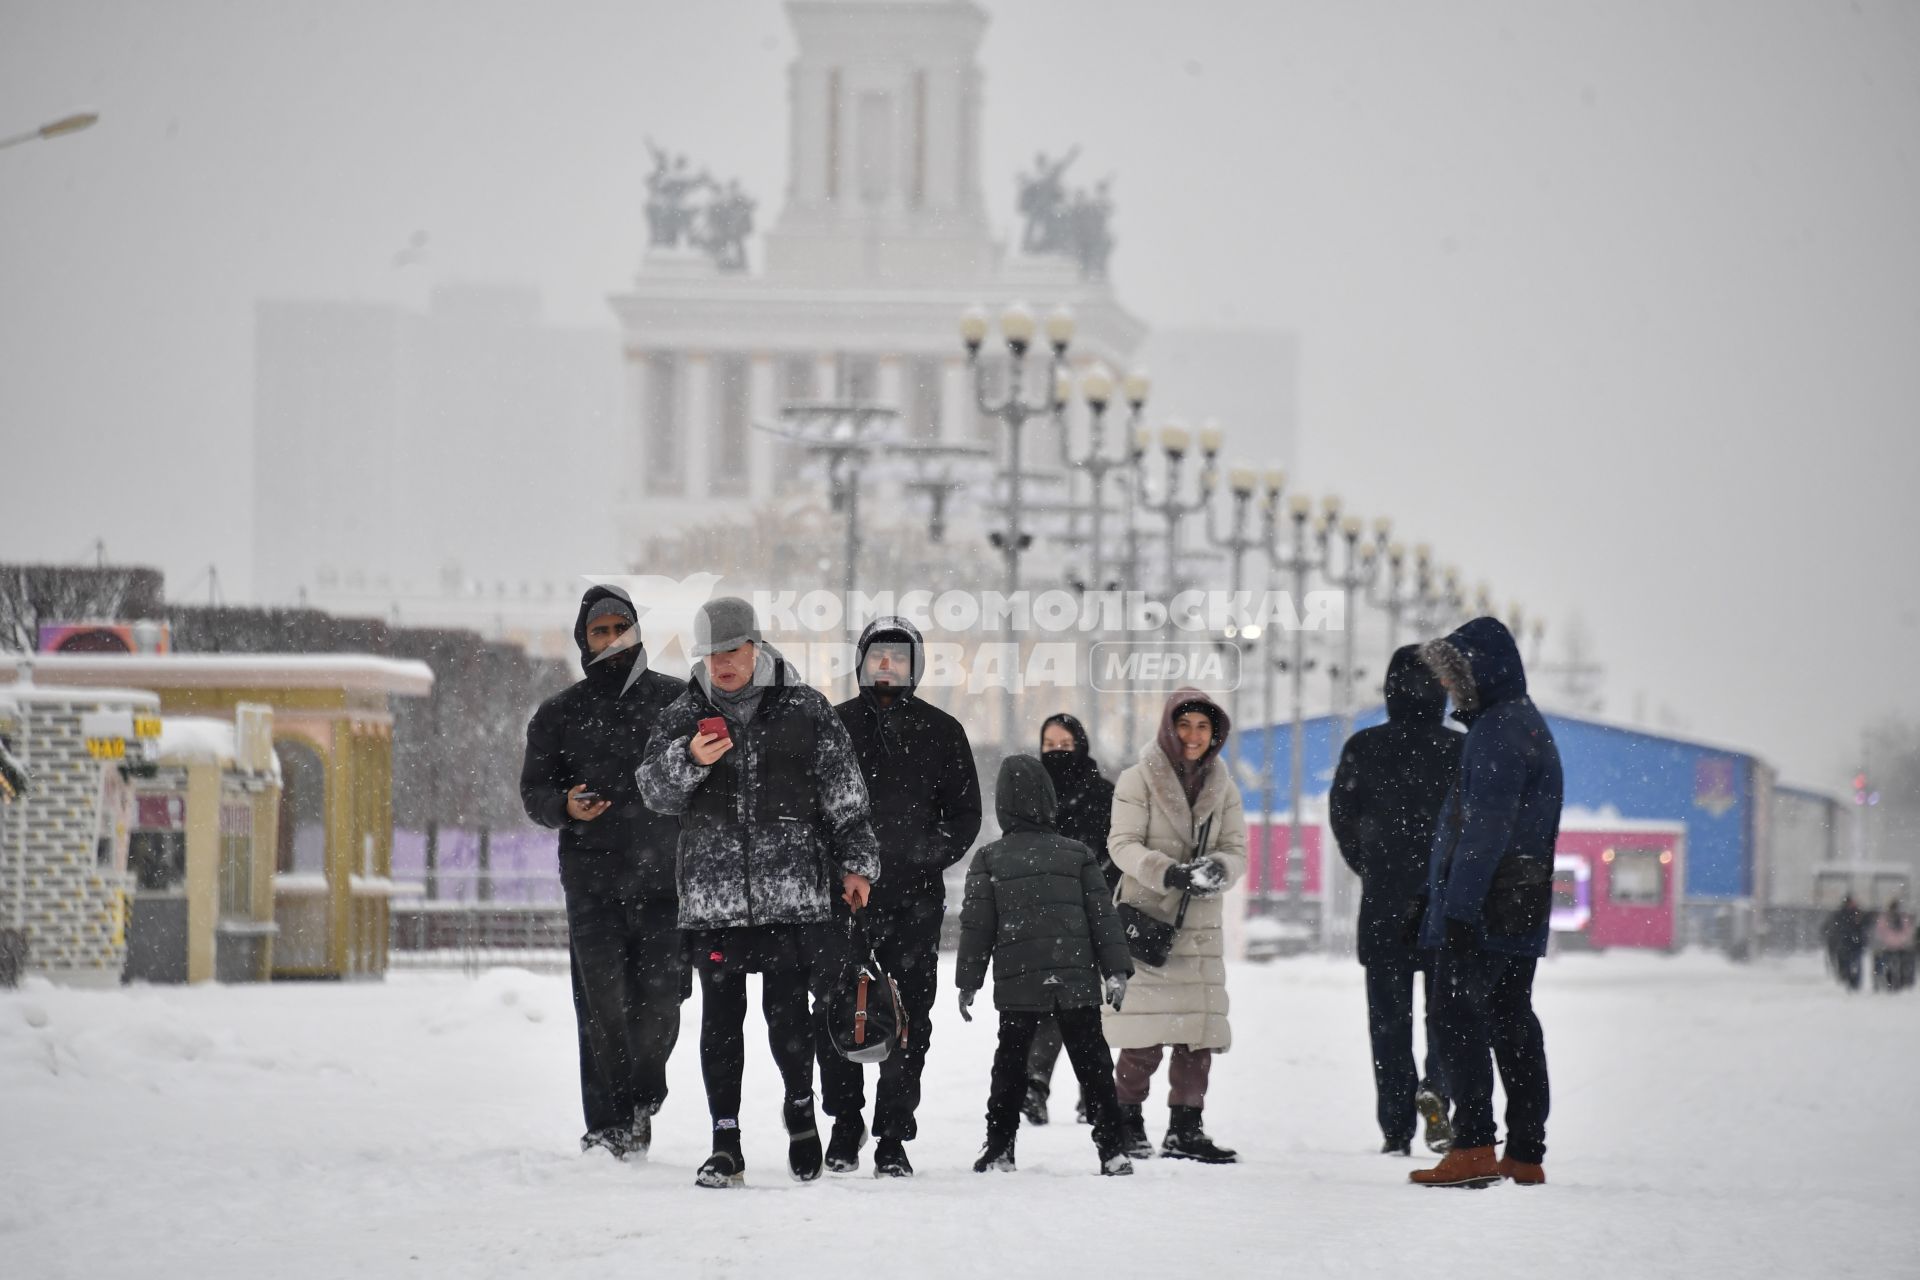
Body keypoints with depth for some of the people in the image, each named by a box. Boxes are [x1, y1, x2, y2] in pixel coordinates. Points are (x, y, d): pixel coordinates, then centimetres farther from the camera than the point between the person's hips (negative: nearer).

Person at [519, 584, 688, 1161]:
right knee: (604, 1004, -6)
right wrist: (565, 805, -13)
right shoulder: (559, 714, 11)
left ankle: (640, 1102, 18)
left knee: (659, 1000, -4)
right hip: (594, 881, 0)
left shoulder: (676, 700, 10)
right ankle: (610, 1126, -2)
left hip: (666, 877, 0)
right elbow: (534, 791, 9)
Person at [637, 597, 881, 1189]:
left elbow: (844, 795, 8)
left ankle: (800, 1106, 22)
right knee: (720, 1018, 2)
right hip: (711, 894, 2)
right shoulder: (685, 716, 8)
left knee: (787, 1010, -4)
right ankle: (725, 1144, 7)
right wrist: (689, 759, -18)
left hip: (792, 892, -2)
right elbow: (655, 792, 1)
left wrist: (855, 862, 5)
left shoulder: (804, 709, 4)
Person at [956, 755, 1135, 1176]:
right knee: (1093, 1065, 3)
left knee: (1010, 1065, 10)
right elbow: (1102, 916, 2)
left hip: (1017, 984, 0)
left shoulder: (989, 860, 2)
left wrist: (968, 982, 6)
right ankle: (1112, 1149, -2)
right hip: (1077, 981, 0)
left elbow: (976, 926, 1)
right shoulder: (1077, 855, 4)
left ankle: (999, 1148, 8)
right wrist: (1116, 970, 5)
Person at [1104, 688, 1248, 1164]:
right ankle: (1128, 1123, 5)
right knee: (1144, 1035, -7)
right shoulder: (1138, 780, -1)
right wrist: (1169, 873, -23)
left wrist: (1217, 868, -15)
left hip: (1200, 924, 4)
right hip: (1146, 919, -4)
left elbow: (1237, 850, 8)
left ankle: (1185, 1128, 8)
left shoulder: (1223, 788, 12)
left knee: (1199, 1030, 1)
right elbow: (1123, 844, -8)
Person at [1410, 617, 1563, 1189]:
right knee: (1511, 1022, 10)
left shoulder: (1498, 730, -14)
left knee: (1458, 1014, -9)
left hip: (1483, 909, -10)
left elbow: (1486, 827, -20)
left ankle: (1473, 1147, -15)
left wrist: (1459, 906, -22)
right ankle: (1525, 1153, 11)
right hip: (1521, 913, 10)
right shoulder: (1526, 724, 19)